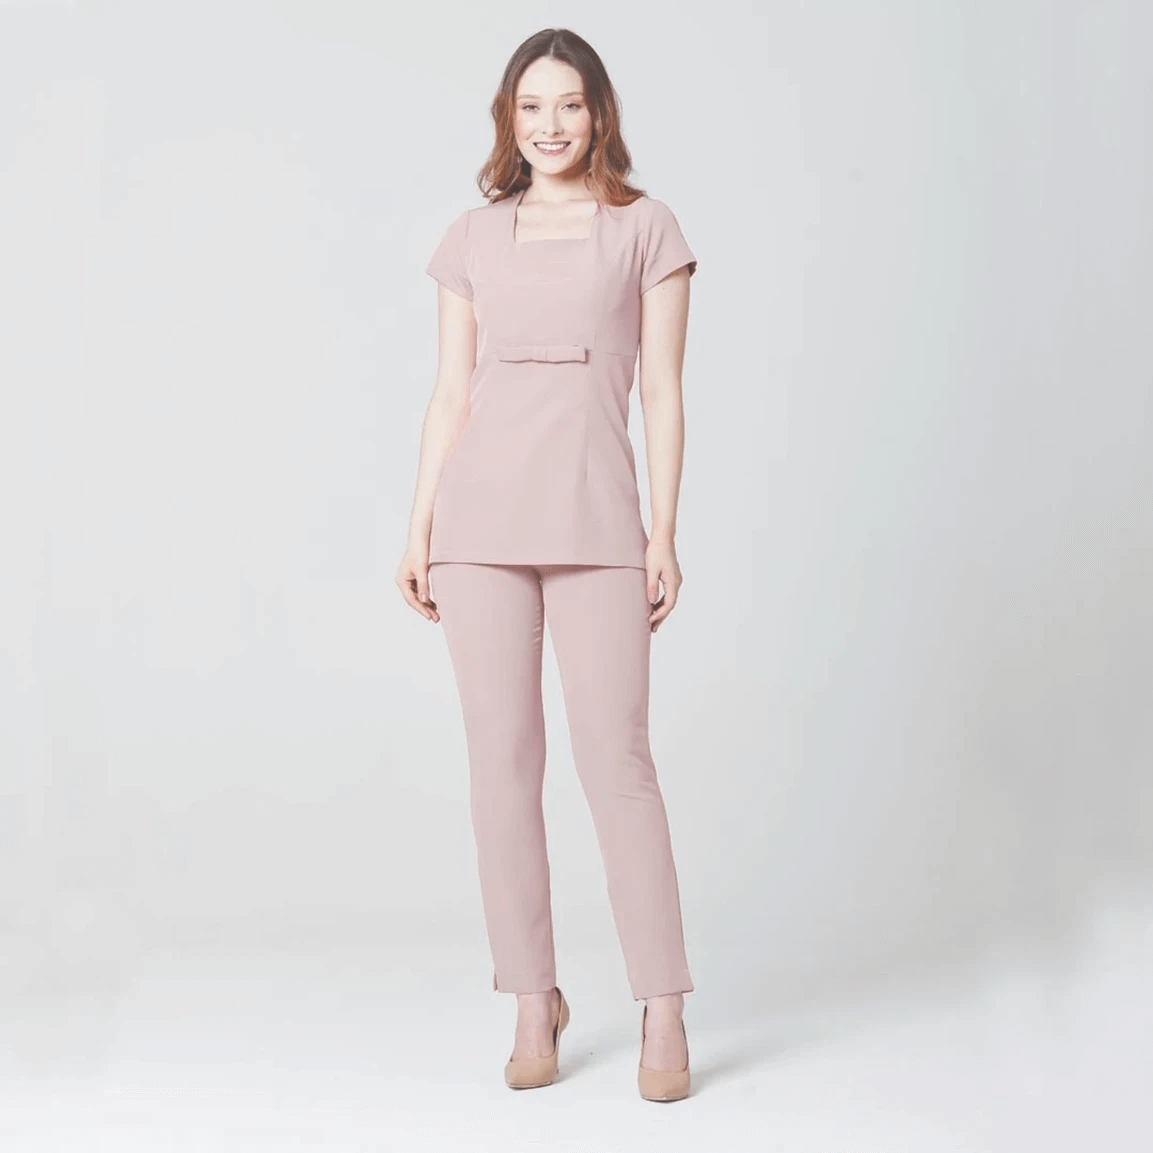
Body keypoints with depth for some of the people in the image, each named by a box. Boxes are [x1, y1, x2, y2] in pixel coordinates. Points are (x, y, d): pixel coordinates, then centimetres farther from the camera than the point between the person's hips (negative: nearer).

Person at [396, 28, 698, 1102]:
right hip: (482, 515, 3)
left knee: (614, 758, -7)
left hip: (593, 518, -2)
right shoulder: (472, 238, 13)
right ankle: (533, 1001, 13)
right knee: (501, 760, 2)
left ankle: (663, 1009, 3)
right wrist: (418, 529, 5)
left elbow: (663, 392, 3)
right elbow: (451, 394, 12)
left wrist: (664, 535, -3)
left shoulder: (646, 228, 7)